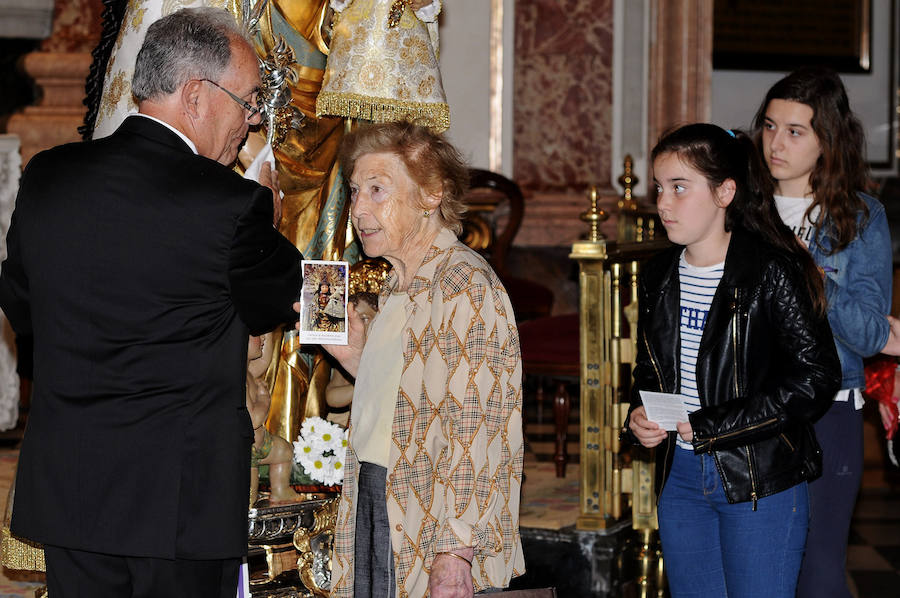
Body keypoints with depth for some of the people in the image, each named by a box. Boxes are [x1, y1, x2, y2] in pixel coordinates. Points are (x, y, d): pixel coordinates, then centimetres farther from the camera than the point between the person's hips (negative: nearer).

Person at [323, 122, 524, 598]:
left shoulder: (465, 285, -14)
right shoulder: (396, 288, 15)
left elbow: (473, 434, -20)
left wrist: (454, 555, -24)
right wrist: (355, 357, 7)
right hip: (372, 503, 8)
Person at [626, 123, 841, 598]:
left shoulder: (773, 273, -14)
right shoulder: (660, 277, 8)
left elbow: (815, 379, -17)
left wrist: (711, 426, -19)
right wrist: (639, 415, -3)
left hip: (761, 483, -6)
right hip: (680, 475, 6)